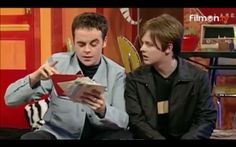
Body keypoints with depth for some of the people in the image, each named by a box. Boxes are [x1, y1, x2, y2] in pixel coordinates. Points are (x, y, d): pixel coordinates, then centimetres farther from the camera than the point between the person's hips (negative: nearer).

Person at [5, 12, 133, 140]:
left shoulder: (117, 73, -5)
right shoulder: (57, 62, -7)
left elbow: (123, 121, -11)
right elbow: (10, 99, -9)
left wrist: (103, 110, -32)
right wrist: (34, 78, -28)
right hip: (57, 134, 0)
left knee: (124, 137, -27)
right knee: (28, 138, -29)